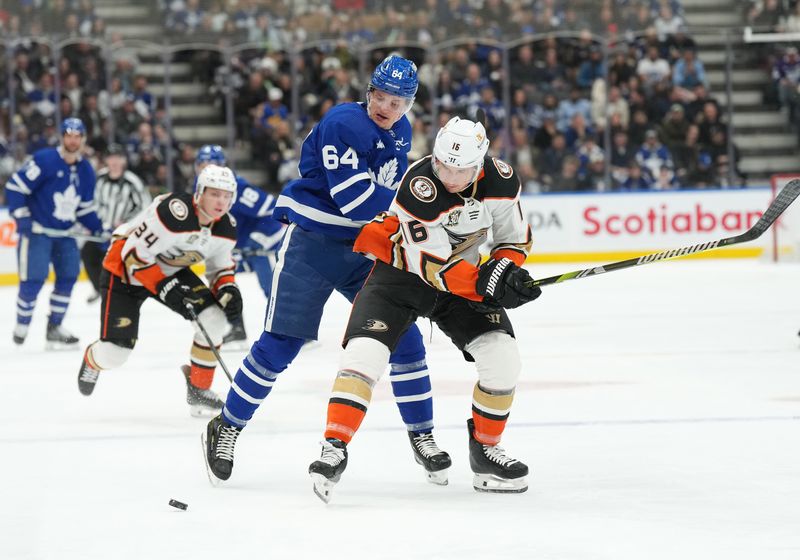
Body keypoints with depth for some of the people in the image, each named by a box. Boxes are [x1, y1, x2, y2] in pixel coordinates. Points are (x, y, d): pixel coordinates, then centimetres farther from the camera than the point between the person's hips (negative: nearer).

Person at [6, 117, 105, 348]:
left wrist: (100, 230, 5)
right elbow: (15, 187, -15)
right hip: (36, 230, -7)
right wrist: (22, 217, -21)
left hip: (64, 234, 7)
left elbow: (85, 207, 15)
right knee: (33, 279, -12)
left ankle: (54, 327, 16)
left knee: (69, 275, 4)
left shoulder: (86, 170, 6)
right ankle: (22, 326, 6)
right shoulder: (44, 160, -16)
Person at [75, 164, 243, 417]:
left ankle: (198, 389, 2)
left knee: (215, 317, -15)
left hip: (171, 270, 6)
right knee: (114, 353, -9)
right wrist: (165, 288, -32)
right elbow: (134, 255, -29)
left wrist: (228, 290, -16)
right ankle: (92, 360, 31)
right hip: (125, 269, -6)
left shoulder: (226, 228, -11)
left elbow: (220, 266, 5)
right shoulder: (173, 212, -35)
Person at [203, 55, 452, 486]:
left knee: (403, 335, 0)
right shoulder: (343, 124, -19)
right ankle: (227, 427, 9)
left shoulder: (400, 132, 7)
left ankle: (421, 434, 12)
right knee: (281, 344, -6)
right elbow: (355, 198, -25)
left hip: (365, 247, 7)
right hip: (312, 243, -7)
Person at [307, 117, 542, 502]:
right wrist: (487, 284, -38)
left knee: (502, 357, -11)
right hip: (400, 271, -4)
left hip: (462, 274, 4)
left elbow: (516, 238, 0)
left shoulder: (501, 181, -16)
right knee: (365, 351, -23)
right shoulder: (418, 186, -31)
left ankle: (484, 450, 9)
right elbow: (434, 265, -29)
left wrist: (506, 270, -20)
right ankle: (334, 449, -20)